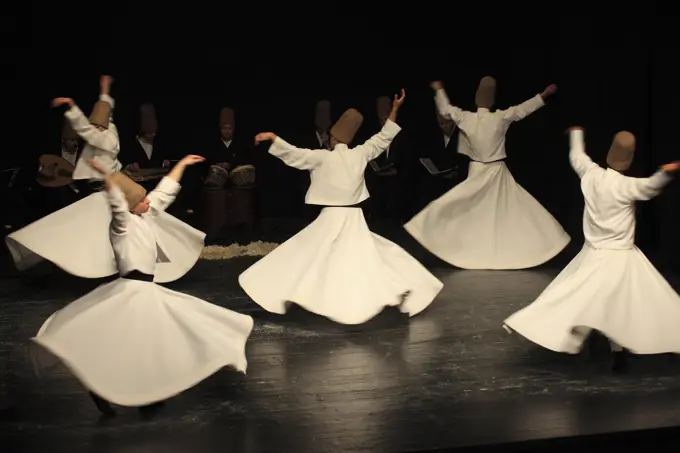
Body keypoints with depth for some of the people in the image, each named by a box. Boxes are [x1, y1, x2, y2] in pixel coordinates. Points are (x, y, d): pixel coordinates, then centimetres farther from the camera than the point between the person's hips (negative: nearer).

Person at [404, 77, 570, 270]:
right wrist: (544, 94, 3)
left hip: (476, 172, 2)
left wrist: (438, 89, 22)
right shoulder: (501, 118, -13)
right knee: (514, 212, 7)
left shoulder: (465, 118, -8)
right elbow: (524, 109, -6)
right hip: (497, 173, -1)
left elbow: (445, 109, 7)